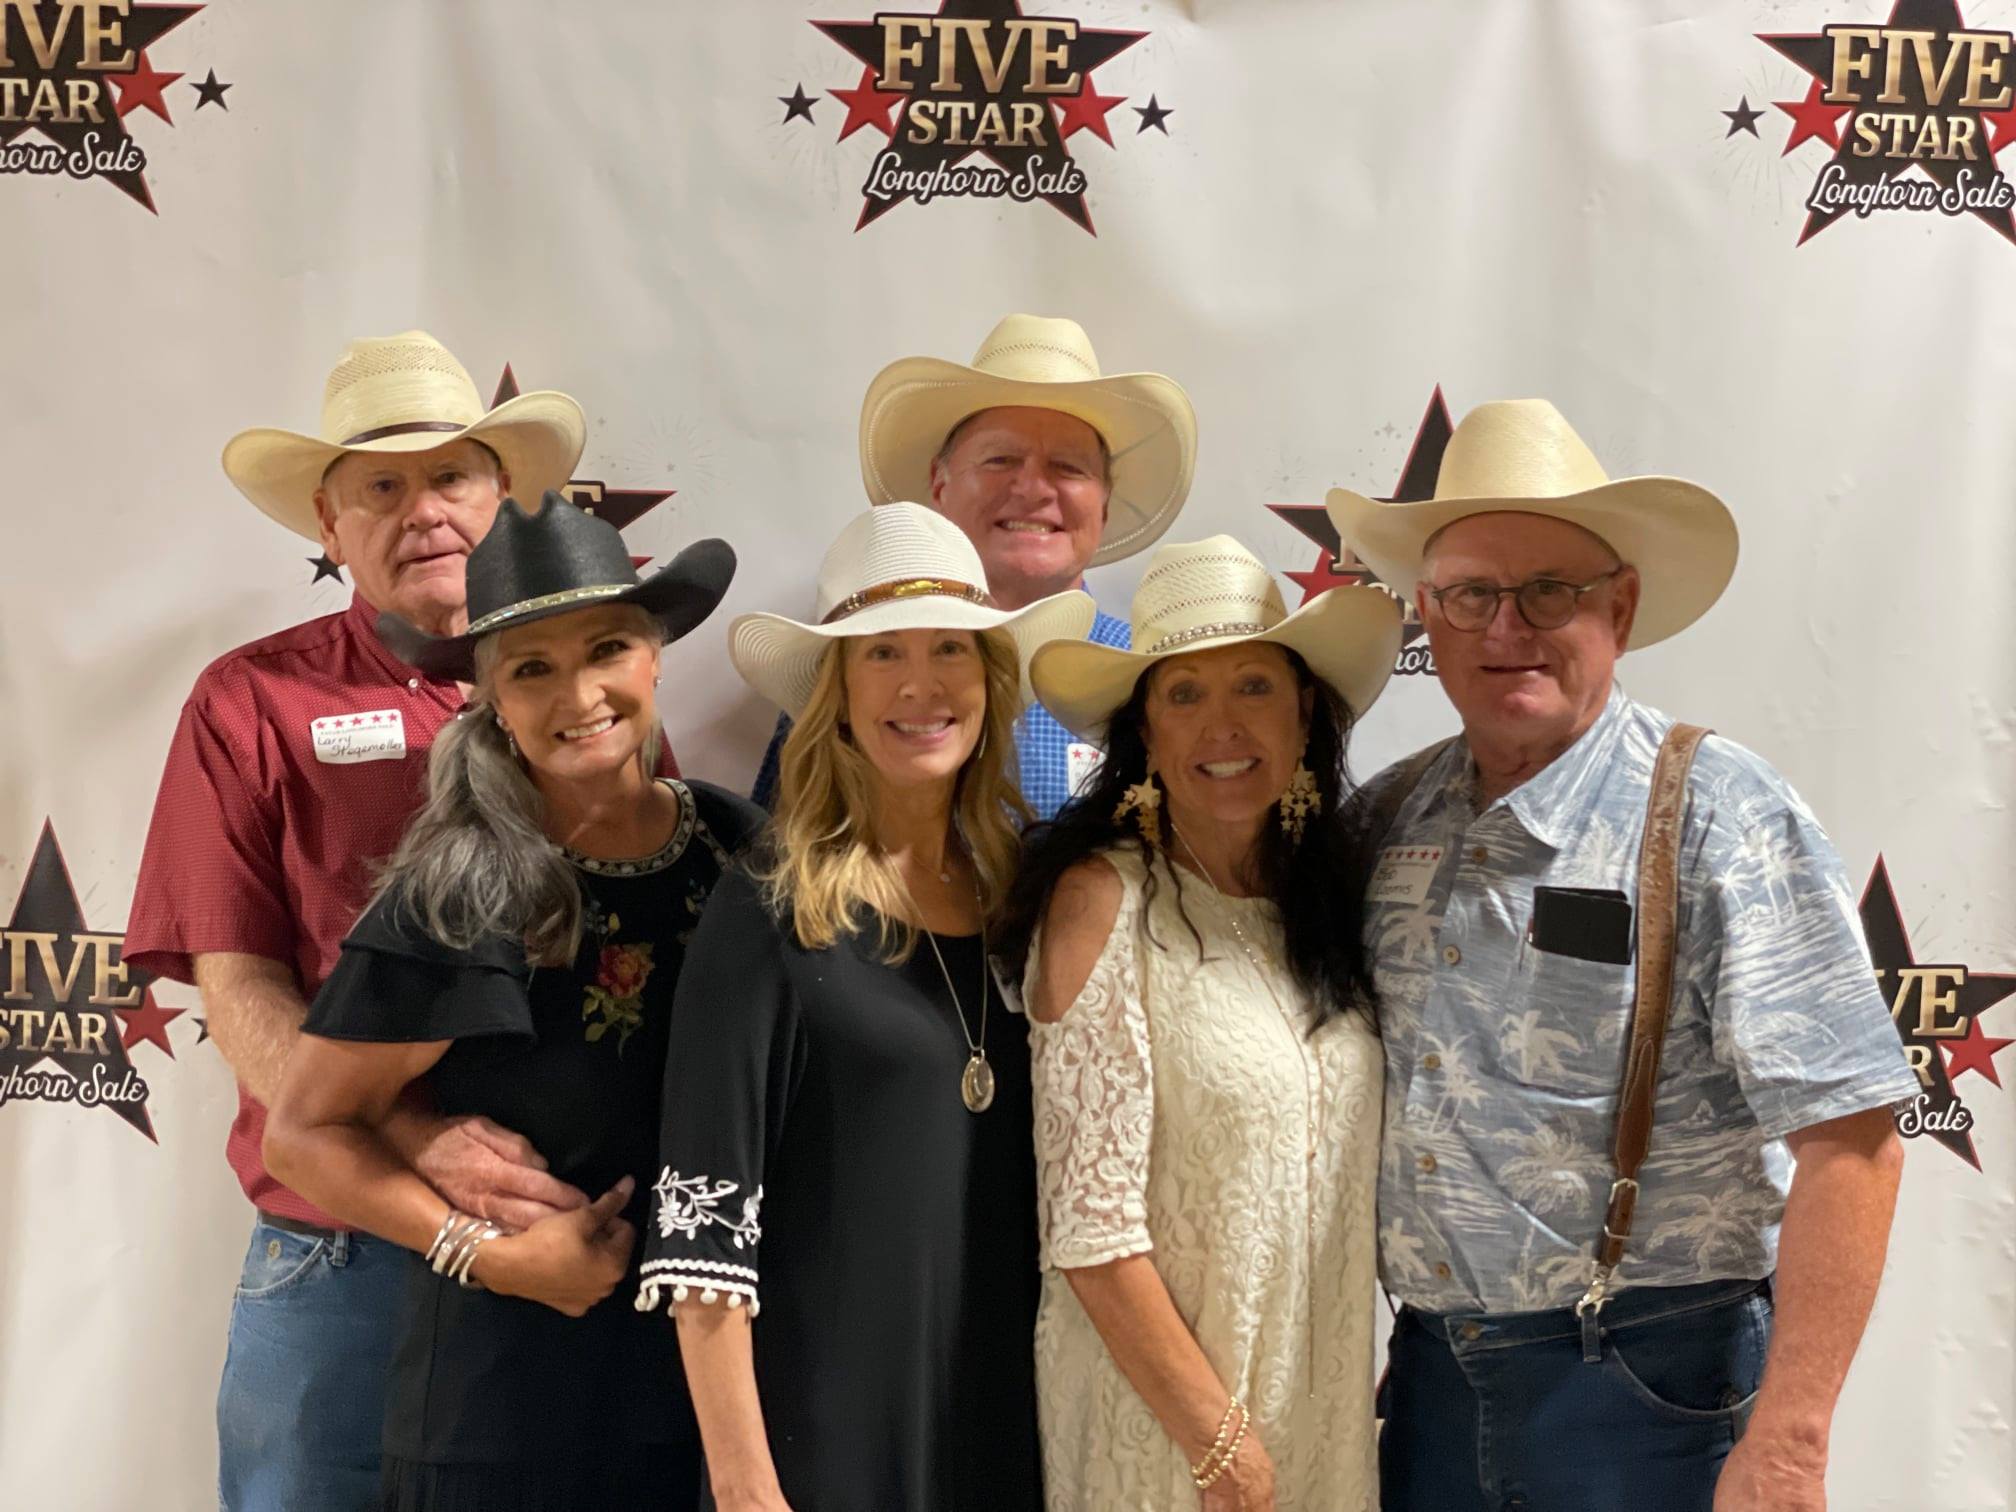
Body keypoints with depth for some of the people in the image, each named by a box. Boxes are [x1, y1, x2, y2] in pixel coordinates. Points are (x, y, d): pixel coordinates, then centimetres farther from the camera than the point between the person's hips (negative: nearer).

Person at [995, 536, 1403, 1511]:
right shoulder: (1104, 901, -13)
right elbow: (1091, 1232, -17)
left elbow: (1344, 1174, 9)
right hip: (1160, 1421, -5)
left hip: (1328, 1412, 5)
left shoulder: (1325, 901, 4)